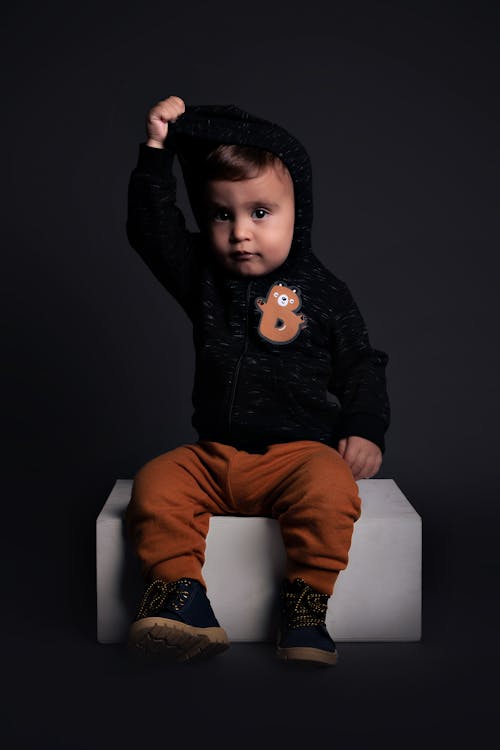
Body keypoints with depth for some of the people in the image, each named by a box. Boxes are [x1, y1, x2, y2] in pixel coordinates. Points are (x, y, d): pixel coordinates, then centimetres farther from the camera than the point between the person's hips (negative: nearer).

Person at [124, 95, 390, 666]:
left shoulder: (322, 291, 3)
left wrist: (365, 432, -6)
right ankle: (181, 594, -13)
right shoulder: (201, 276, 10)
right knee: (155, 485, -21)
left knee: (329, 489, -33)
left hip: (298, 451, -3)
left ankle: (306, 605, -18)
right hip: (212, 455, 3)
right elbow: (150, 227, 1)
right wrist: (156, 152, -6)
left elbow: (361, 366, 7)